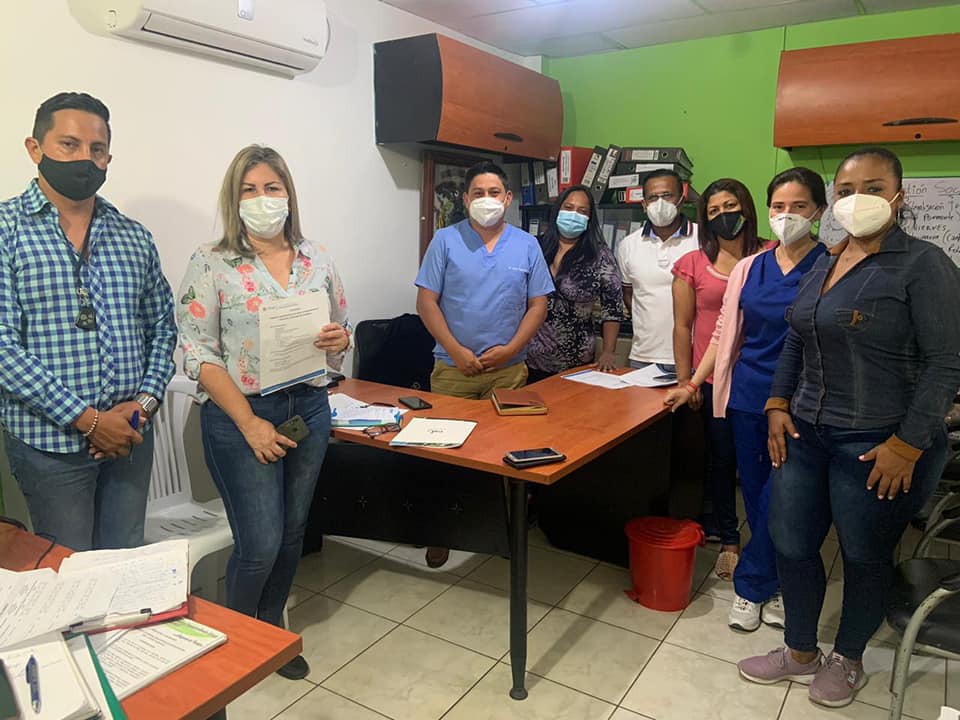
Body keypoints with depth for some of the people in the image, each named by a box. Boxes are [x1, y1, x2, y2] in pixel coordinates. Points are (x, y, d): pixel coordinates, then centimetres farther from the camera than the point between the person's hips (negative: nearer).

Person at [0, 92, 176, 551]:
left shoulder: (134, 237, 7)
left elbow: (162, 326, 10)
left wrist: (146, 399, -6)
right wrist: (88, 419, -17)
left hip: (130, 436, 4)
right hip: (50, 441, -4)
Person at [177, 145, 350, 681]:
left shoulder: (317, 258, 5)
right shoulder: (212, 265, -7)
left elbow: (342, 331, 13)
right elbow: (198, 354, -10)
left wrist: (341, 339, -12)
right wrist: (249, 422, -16)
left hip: (309, 409, 4)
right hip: (241, 416, -4)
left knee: (292, 532, 15)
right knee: (260, 544, -1)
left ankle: (272, 628, 39)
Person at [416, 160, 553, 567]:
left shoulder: (527, 246, 6)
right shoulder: (446, 241, 1)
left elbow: (538, 305, 5)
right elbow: (426, 302, -2)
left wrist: (509, 349, -8)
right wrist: (456, 351, -11)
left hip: (509, 368, 1)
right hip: (453, 366, -1)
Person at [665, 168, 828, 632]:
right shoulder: (749, 268, 7)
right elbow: (725, 333, 12)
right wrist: (693, 383, 9)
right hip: (746, 398, 5)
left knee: (776, 501, 1)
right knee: (754, 496, 13)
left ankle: (751, 586, 24)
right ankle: (773, 587, 31)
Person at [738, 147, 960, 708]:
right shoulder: (825, 265, 11)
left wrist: (908, 443, -17)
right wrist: (779, 406, 7)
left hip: (877, 445, -6)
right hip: (806, 433, 6)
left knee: (865, 557, 11)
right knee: (792, 545, 11)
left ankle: (848, 660, 35)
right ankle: (800, 653, 32)